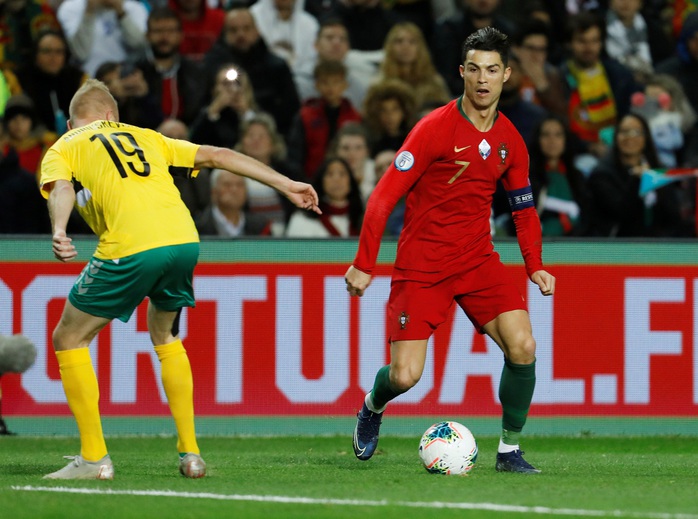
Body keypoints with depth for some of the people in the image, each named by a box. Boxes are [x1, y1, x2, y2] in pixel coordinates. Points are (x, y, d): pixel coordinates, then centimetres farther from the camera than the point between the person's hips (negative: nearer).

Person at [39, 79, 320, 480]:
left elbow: (61, 189, -5)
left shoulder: (62, 150, 18)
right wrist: (286, 185, 28)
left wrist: (59, 232, -25)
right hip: (184, 240, 5)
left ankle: (94, 458, 8)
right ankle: (190, 452, 24)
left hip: (130, 249, -5)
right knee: (165, 335, 30)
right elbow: (218, 156, 25)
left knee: (69, 340, 13)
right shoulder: (146, 138, 30)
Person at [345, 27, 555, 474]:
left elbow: (524, 208, 15)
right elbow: (385, 196, -13)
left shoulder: (510, 140, 3)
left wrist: (535, 266, 1)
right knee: (405, 377, -9)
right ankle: (373, 407, 29)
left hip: (478, 260, 4)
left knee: (522, 345, -17)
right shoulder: (435, 129, -14)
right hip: (421, 265, -4)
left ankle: (510, 450, -1)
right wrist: (364, 264, -16)